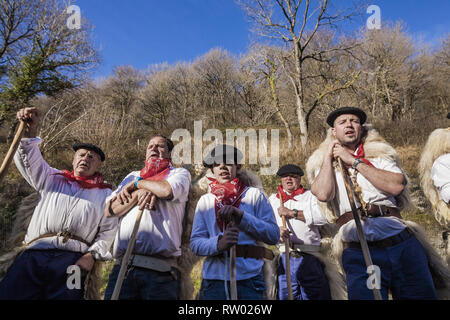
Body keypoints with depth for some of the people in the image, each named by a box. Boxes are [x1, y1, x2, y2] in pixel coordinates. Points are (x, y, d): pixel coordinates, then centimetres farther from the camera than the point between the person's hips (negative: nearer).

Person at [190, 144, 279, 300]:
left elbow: (274, 235, -6)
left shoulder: (254, 195, 3)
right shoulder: (205, 201, 8)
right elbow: (195, 243, 0)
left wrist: (241, 216, -18)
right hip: (213, 278, 2)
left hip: (249, 277, -1)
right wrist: (219, 243, -21)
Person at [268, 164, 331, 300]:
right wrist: (276, 229, -13)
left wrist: (292, 213, -4)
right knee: (285, 295, 0)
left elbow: (322, 217, -4)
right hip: (283, 257, 1)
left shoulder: (310, 196, 15)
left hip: (309, 257, -1)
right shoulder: (273, 199, 21)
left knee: (315, 295, -1)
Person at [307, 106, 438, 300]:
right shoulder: (324, 164, 13)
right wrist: (328, 155, 1)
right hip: (358, 253, -2)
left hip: (402, 243, 2)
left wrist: (354, 161, -3)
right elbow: (323, 194, -10)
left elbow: (396, 185, -6)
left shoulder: (379, 154, 15)